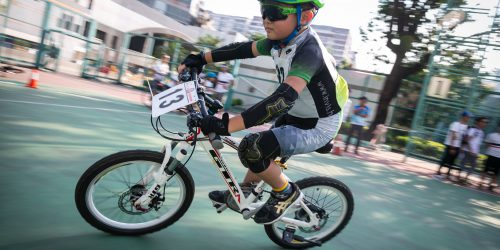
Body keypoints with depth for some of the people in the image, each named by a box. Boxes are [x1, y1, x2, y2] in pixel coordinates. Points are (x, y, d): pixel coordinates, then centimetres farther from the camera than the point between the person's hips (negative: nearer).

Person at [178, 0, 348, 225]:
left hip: (317, 127, -8)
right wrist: (201, 58, 3)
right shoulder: (281, 40, -6)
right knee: (261, 153, 20)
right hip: (295, 116, 8)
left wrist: (226, 125, -49)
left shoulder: (309, 50, -31)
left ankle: (286, 193, 1)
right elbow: (244, 49, 6)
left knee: (251, 148, -23)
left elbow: (284, 98, -43)